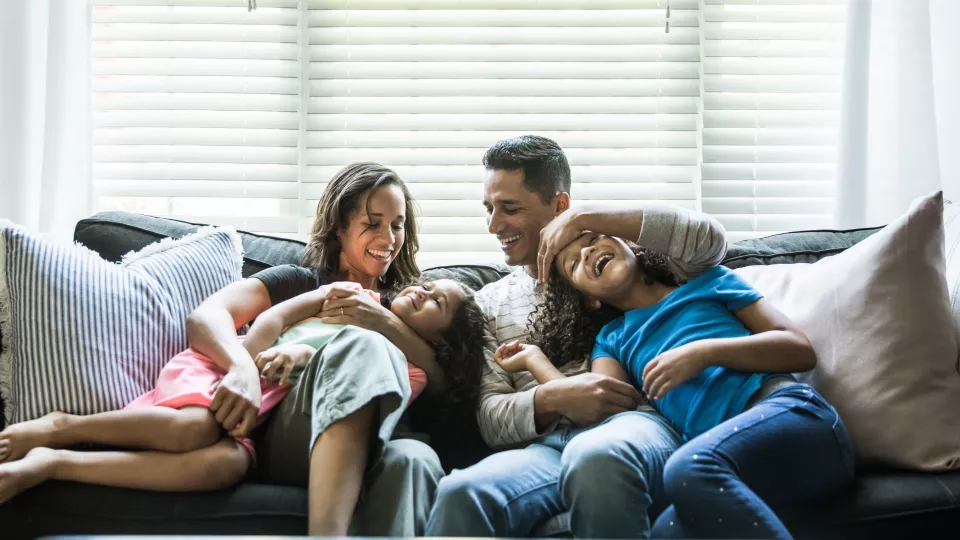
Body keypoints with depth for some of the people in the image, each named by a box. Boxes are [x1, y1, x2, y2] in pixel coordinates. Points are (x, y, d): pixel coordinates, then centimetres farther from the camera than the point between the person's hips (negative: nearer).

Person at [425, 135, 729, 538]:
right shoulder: (491, 302, 24)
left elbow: (709, 241, -2)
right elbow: (491, 419, 14)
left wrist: (584, 218, -2)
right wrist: (552, 399, -9)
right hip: (545, 446, 2)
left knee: (595, 458, -40)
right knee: (459, 497, -34)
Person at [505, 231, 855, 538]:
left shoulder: (706, 281, 20)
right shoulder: (612, 340, 26)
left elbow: (801, 350, 11)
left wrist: (704, 352, -3)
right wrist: (535, 358, 15)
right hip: (725, 466, 2)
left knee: (687, 469, -36)